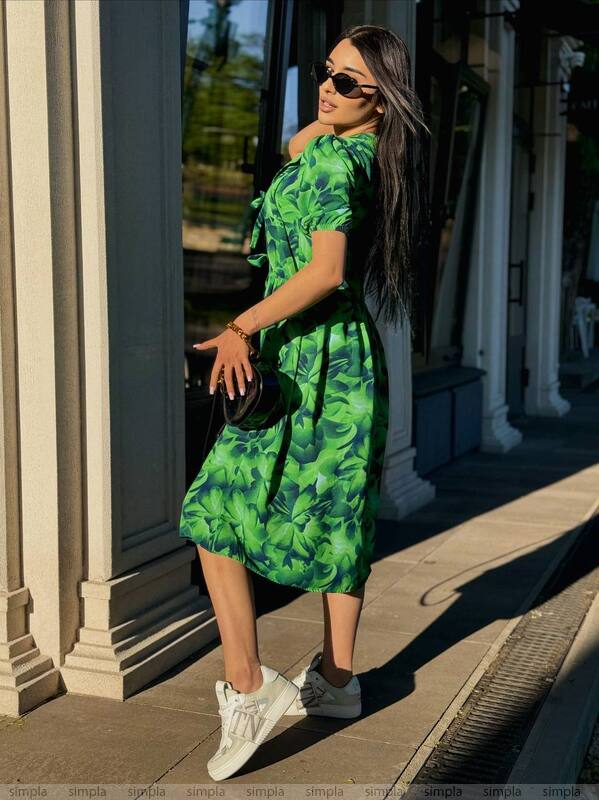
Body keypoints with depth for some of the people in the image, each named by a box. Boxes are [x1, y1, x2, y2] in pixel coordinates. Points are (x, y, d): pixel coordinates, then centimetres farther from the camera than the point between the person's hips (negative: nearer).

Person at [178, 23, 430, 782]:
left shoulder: (332, 159, -15)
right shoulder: (371, 157, 11)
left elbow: (326, 271, -26)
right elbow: (295, 150, 32)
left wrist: (241, 329, -24)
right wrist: (328, 117, 16)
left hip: (307, 357, -9)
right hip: (352, 356, 10)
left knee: (214, 512, -5)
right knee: (336, 518, 14)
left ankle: (246, 684, -8)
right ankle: (337, 678, 25)